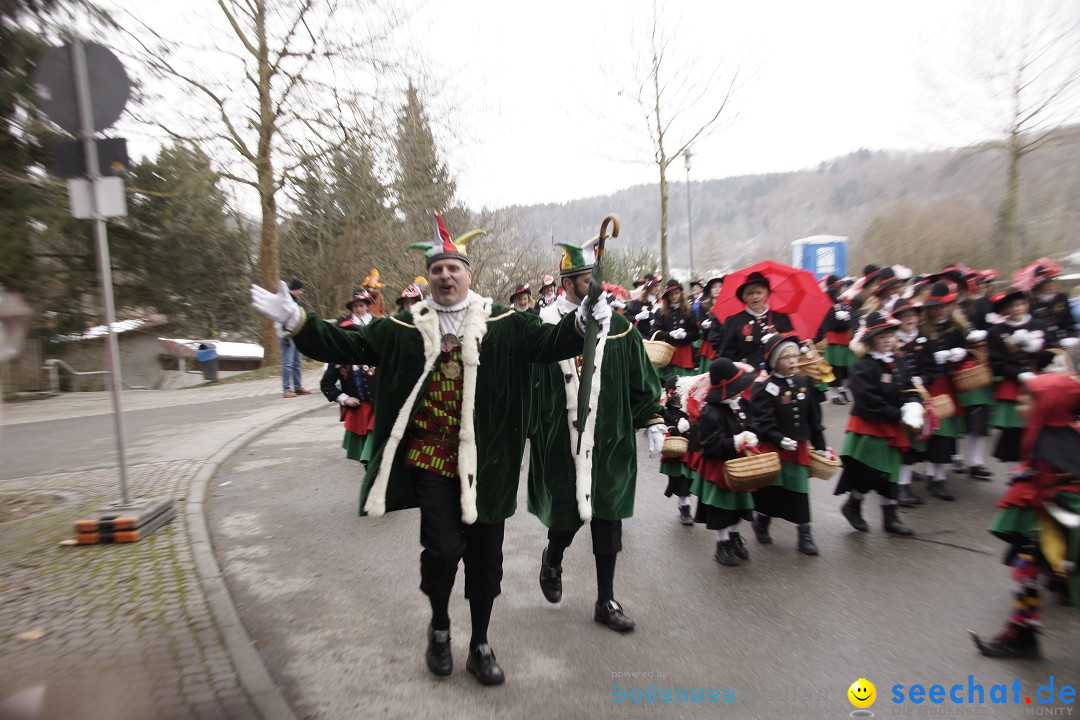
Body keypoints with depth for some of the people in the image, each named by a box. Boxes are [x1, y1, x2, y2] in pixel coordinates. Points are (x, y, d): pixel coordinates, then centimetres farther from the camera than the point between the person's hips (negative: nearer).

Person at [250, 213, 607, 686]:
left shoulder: (504, 325, 1)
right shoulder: (403, 329, 3)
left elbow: (550, 342, -5)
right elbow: (348, 346, 3)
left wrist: (582, 321, -23)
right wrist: (297, 321, -7)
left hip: (485, 464, 1)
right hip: (432, 459, 0)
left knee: (485, 556, 10)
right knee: (443, 547, -7)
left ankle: (480, 645, 34)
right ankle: (439, 625, 28)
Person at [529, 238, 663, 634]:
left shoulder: (619, 325, 3)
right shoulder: (543, 326, -6)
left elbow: (642, 379, 8)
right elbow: (527, 382, -2)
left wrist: (654, 422, 5)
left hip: (610, 442, 3)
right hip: (561, 444, -2)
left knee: (607, 516, 9)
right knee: (566, 514, 7)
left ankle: (606, 601, 27)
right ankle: (553, 559, 43)